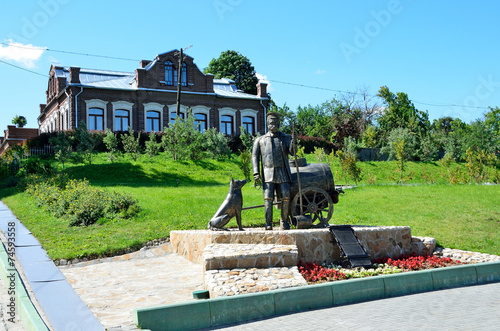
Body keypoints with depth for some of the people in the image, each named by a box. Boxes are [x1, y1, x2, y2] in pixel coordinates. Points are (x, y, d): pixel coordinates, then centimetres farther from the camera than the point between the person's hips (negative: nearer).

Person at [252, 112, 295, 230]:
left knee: (285, 197, -8)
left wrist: (293, 145, -24)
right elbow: (255, 157, 9)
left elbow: (292, 152, 0)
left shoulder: (286, 138, 15)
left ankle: (284, 222, 5)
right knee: (268, 197, -10)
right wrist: (256, 173, -4)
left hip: (283, 172, 0)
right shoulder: (260, 140, 15)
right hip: (268, 173, 0)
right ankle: (268, 223, -7)